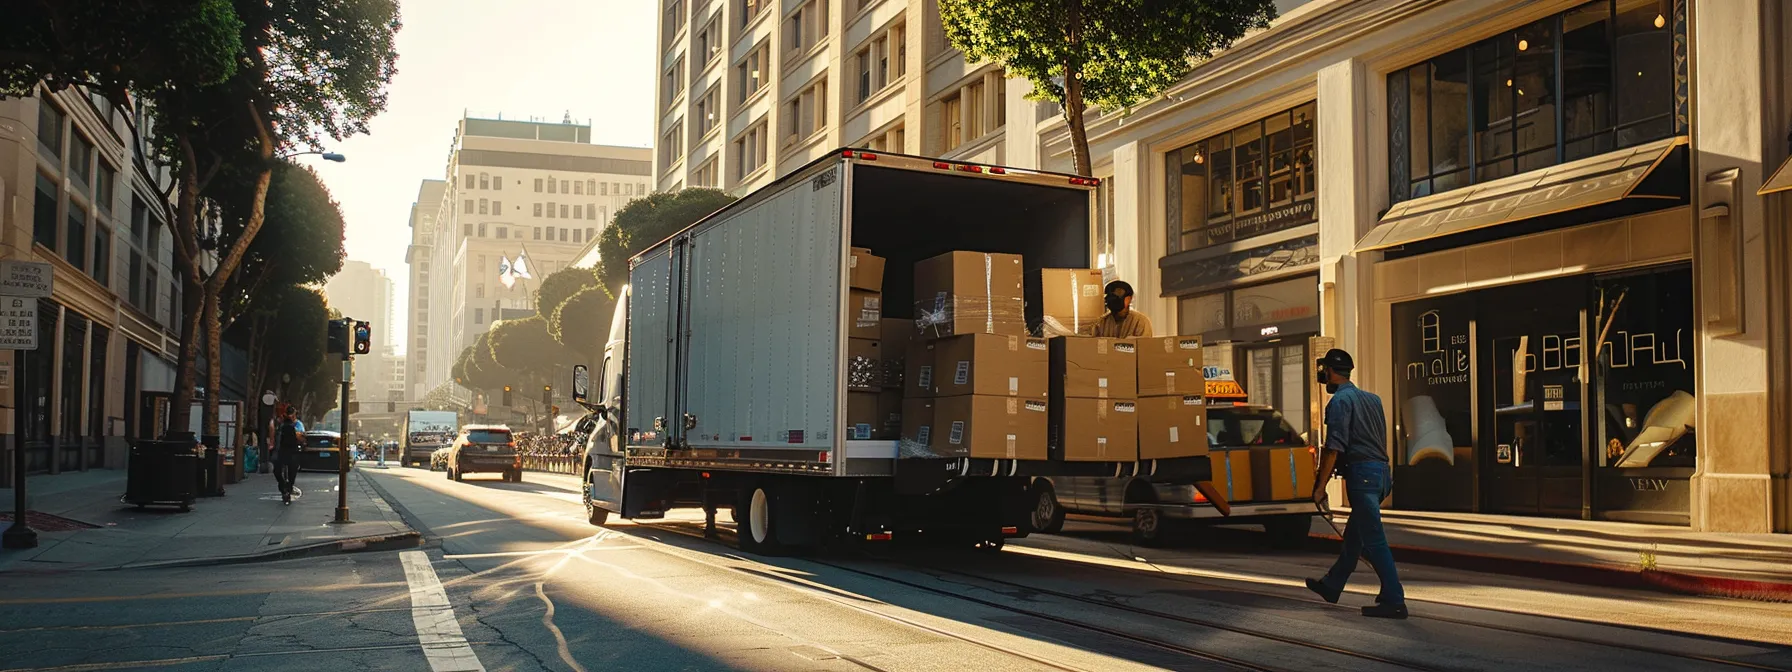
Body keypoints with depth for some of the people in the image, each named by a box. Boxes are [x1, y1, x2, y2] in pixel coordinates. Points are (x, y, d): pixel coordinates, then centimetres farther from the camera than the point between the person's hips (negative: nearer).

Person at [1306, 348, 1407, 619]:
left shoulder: (1340, 401, -10)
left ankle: (1394, 601, -7)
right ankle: (1331, 586, 32)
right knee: (1353, 536, 19)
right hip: (1380, 471, 9)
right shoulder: (1372, 398, 17)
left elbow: (1334, 447, -16)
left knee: (1374, 540, -7)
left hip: (1361, 472, -9)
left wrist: (1320, 485, -13)